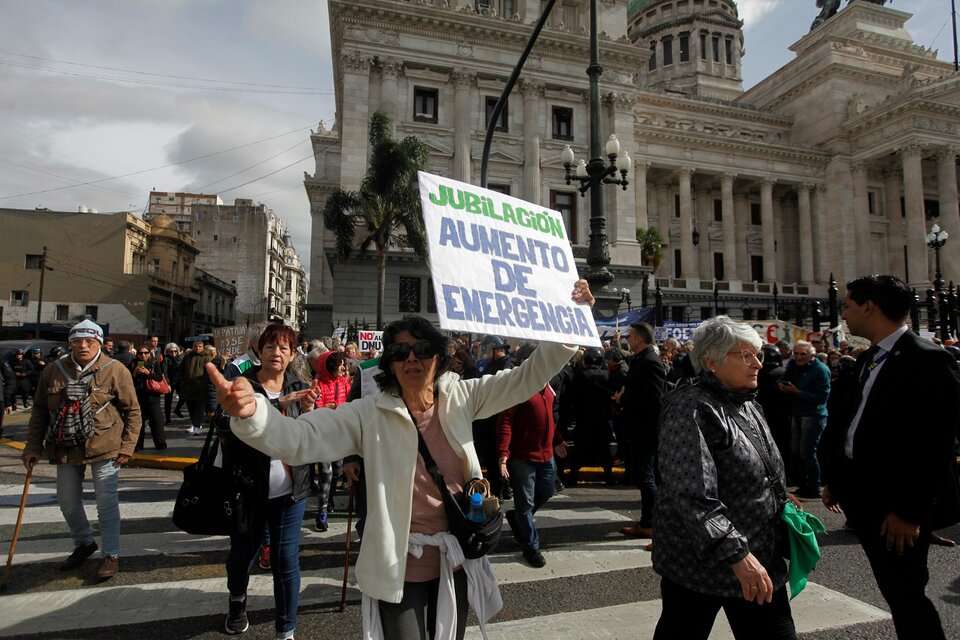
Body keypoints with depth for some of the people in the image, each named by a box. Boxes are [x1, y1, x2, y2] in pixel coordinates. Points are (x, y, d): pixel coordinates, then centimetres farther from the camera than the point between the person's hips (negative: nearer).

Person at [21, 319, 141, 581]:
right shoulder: (53, 371, 2)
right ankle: (84, 543, 41)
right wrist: (33, 446, 6)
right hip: (66, 449, 5)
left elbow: (132, 411, -6)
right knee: (67, 501, 17)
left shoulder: (115, 371, -9)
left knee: (107, 503, 0)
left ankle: (111, 555, 14)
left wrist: (127, 447, -10)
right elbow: (40, 411, 10)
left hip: (104, 447, -5)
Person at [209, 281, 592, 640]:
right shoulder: (370, 414, -15)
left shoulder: (460, 398, -6)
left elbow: (528, 377, -4)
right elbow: (299, 440, -25)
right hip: (400, 568, -3)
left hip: (456, 560, 4)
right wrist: (251, 413, -45)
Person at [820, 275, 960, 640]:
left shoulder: (928, 360, -16)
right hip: (865, 496, 8)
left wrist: (910, 511, -19)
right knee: (894, 590, 19)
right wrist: (835, 479, 14)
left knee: (905, 595, 5)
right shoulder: (869, 359, 9)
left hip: (897, 506, -8)